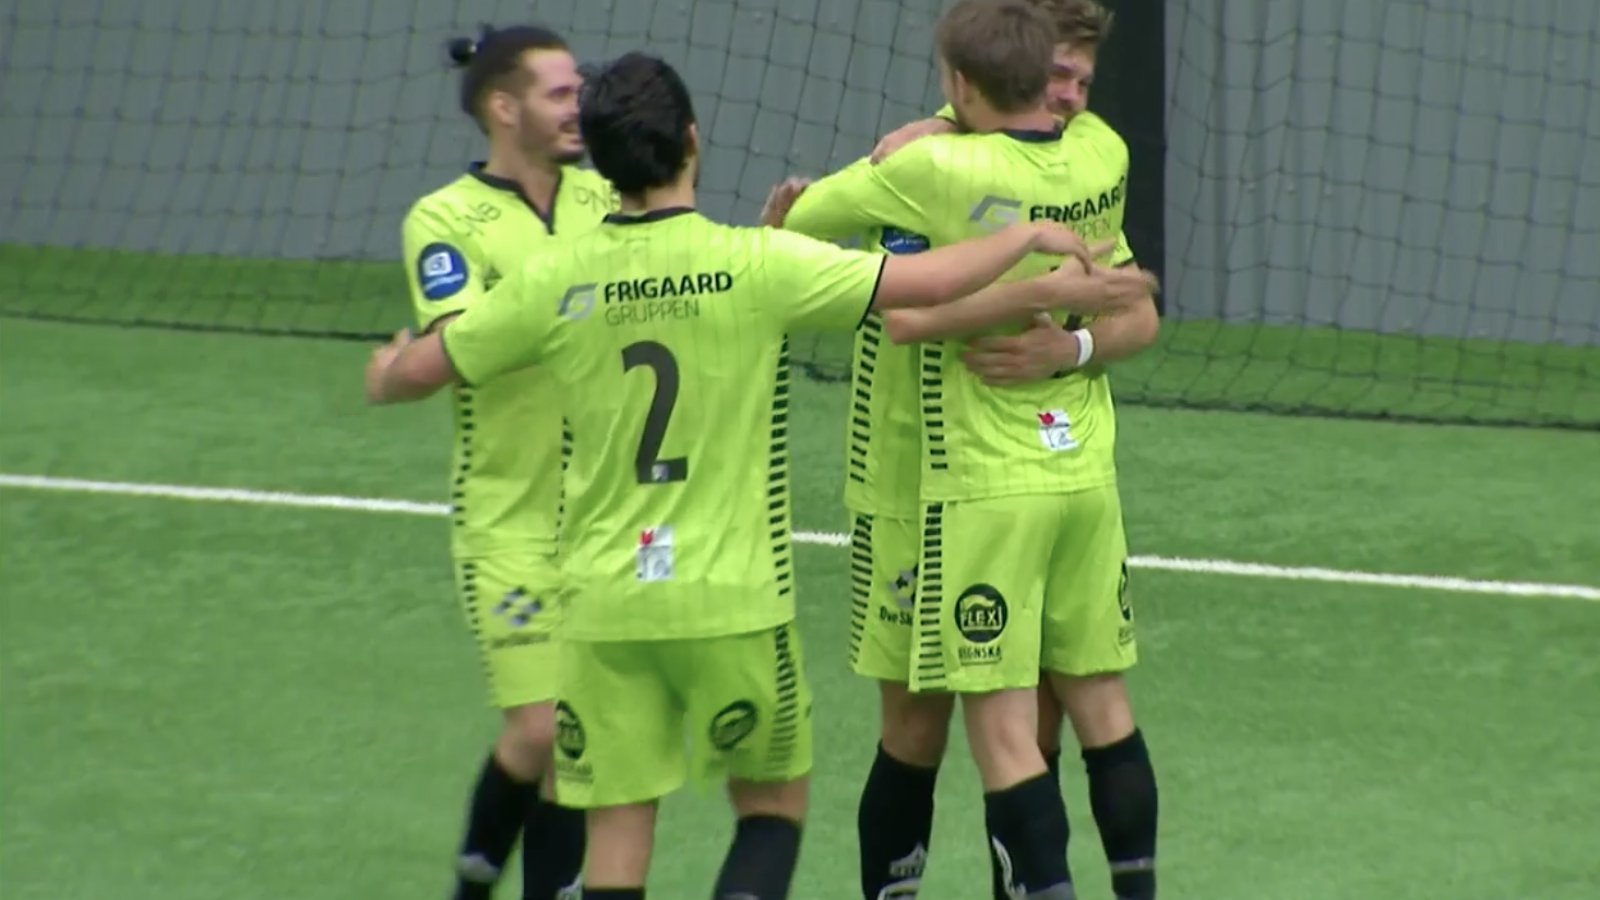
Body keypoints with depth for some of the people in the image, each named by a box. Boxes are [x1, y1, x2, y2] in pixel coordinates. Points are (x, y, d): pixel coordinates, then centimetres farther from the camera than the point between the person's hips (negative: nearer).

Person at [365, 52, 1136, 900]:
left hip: (604, 601, 2)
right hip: (732, 599, -2)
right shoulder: (756, 263, -11)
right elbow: (928, 282, -9)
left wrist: (388, 370, 32)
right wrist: (1026, 234, 9)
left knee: (618, 831, 6)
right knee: (773, 804, 16)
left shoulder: (555, 281, -2)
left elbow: (415, 370, 8)